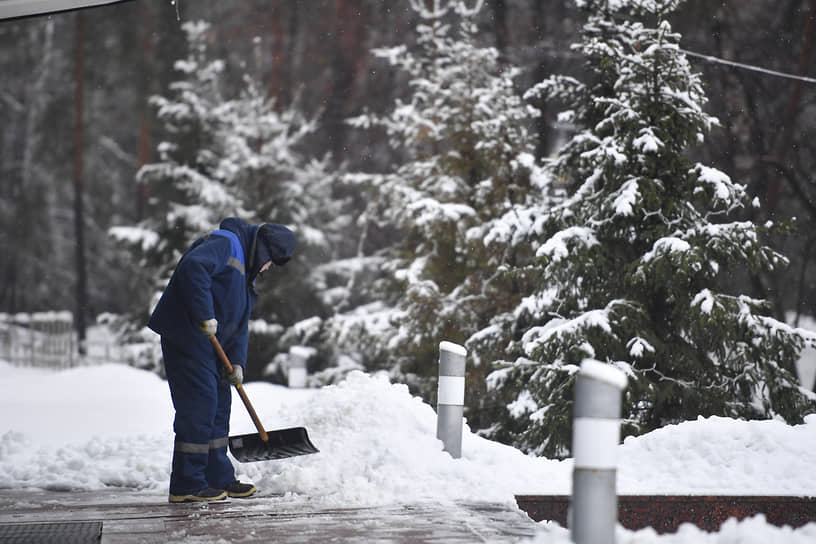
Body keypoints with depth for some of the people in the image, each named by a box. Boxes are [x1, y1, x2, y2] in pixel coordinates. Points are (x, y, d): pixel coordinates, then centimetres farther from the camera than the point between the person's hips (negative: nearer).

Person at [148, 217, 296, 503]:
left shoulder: (246, 270, 22)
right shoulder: (224, 244, -9)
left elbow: (239, 321, 19)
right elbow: (193, 267, -29)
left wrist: (236, 361, 6)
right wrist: (205, 315, -31)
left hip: (209, 343, 11)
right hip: (186, 337, -11)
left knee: (219, 406, 13)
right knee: (199, 406, -12)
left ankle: (219, 479, 21)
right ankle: (186, 485, -9)